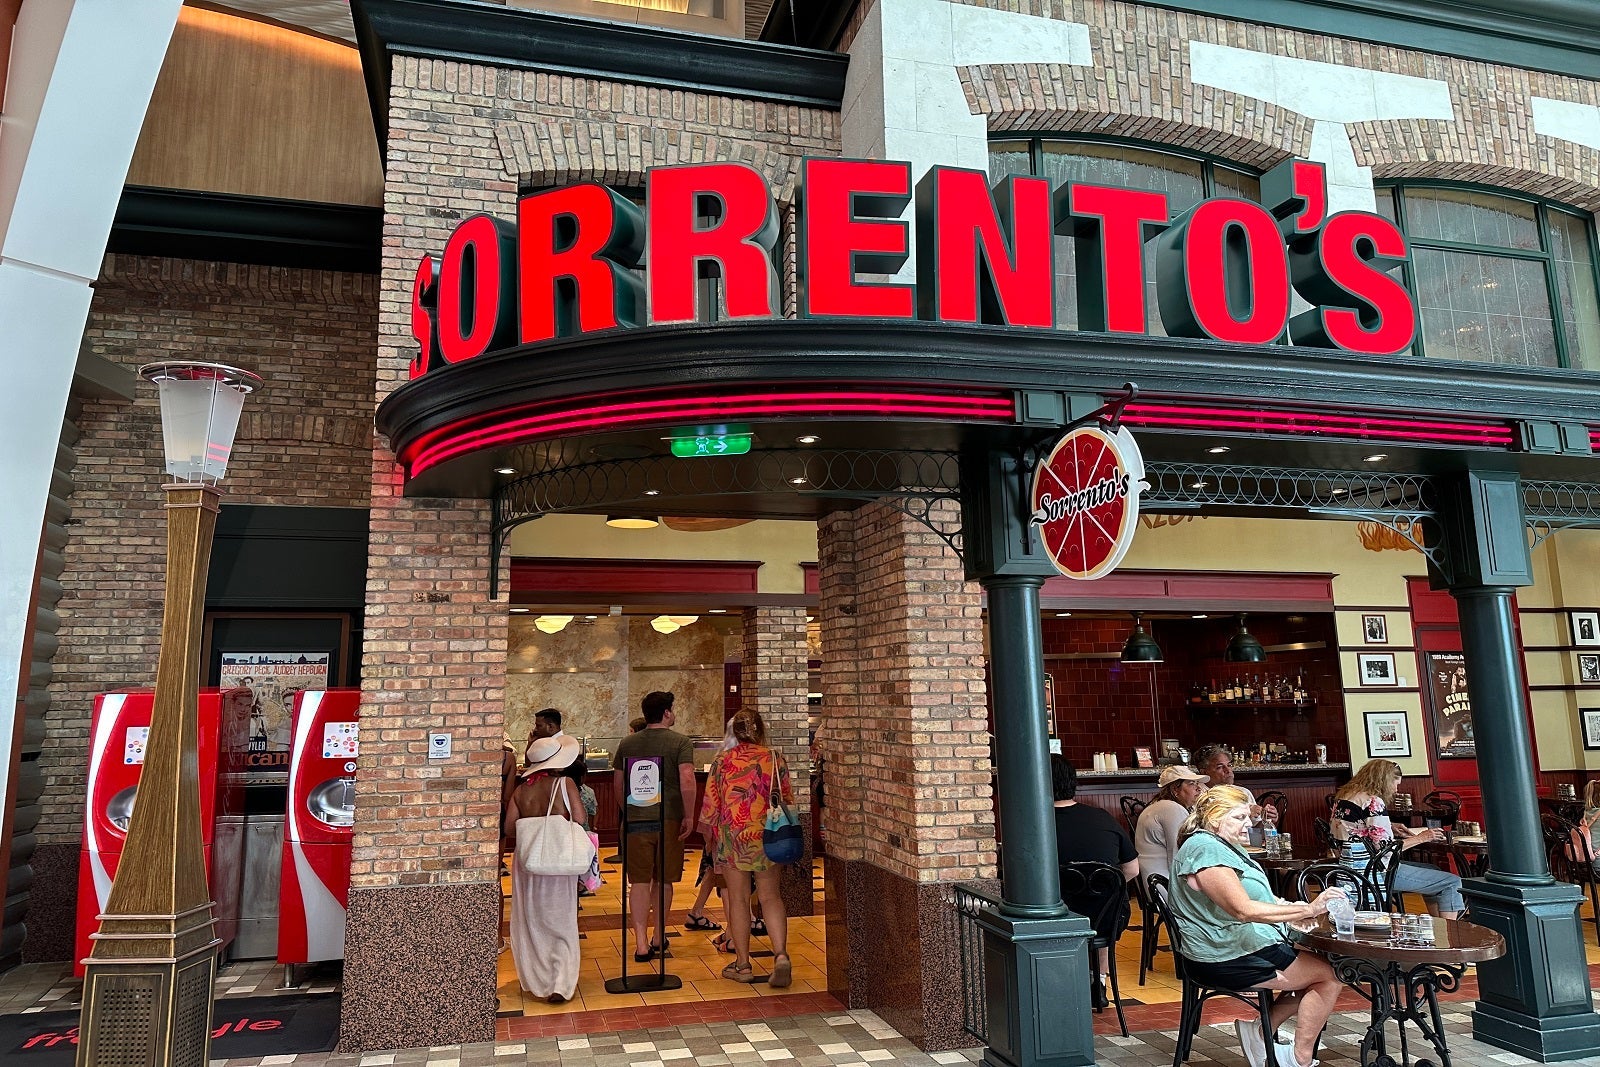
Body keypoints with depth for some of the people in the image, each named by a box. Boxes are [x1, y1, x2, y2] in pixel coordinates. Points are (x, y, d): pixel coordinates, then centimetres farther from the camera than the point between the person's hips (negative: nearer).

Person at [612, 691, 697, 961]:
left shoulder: (627, 744, 7)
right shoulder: (681, 742, -6)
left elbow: (618, 784, 12)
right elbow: (687, 781, -17)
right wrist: (689, 817, -10)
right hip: (669, 819, -2)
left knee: (640, 881, 4)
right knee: (663, 881, 13)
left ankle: (641, 943, -3)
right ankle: (659, 938, 25)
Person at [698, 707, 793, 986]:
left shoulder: (722, 761, -5)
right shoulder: (774, 759, -2)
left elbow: (710, 805, -2)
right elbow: (788, 801, 3)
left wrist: (708, 837, 12)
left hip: (732, 837, -1)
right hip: (768, 837, 1)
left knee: (738, 899, 9)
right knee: (770, 897, 8)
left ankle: (742, 964, 15)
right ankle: (780, 955, -9)